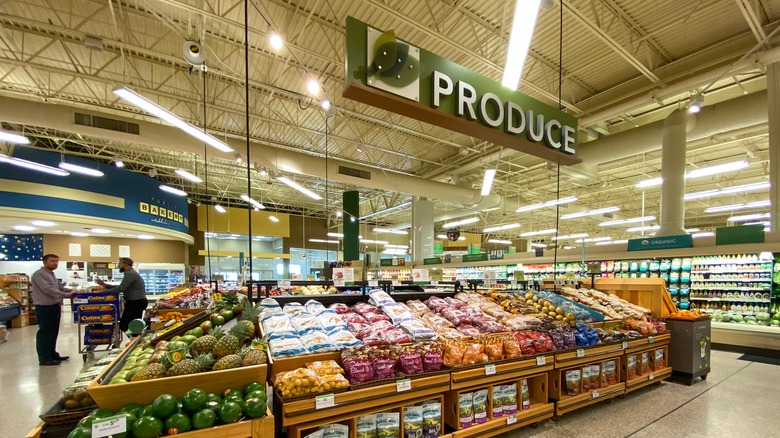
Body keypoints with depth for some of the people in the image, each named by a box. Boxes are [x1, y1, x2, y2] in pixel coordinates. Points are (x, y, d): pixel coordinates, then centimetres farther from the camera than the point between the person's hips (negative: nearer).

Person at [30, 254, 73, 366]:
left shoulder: (52, 274, 16)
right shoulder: (39, 274, -14)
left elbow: (60, 288, 17)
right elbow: (48, 290, -23)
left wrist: (73, 291, 2)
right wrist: (66, 295, -25)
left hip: (55, 306, 9)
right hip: (45, 308, -9)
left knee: (53, 332, 15)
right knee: (45, 333, -2)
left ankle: (52, 354, 25)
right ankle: (44, 358, 4)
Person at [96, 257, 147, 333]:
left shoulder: (130, 274, -15)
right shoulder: (130, 273, 19)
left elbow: (120, 288, -20)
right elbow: (120, 287, 20)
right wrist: (104, 285, 17)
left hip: (136, 303, -10)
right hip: (135, 303, 10)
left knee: (124, 325, -7)